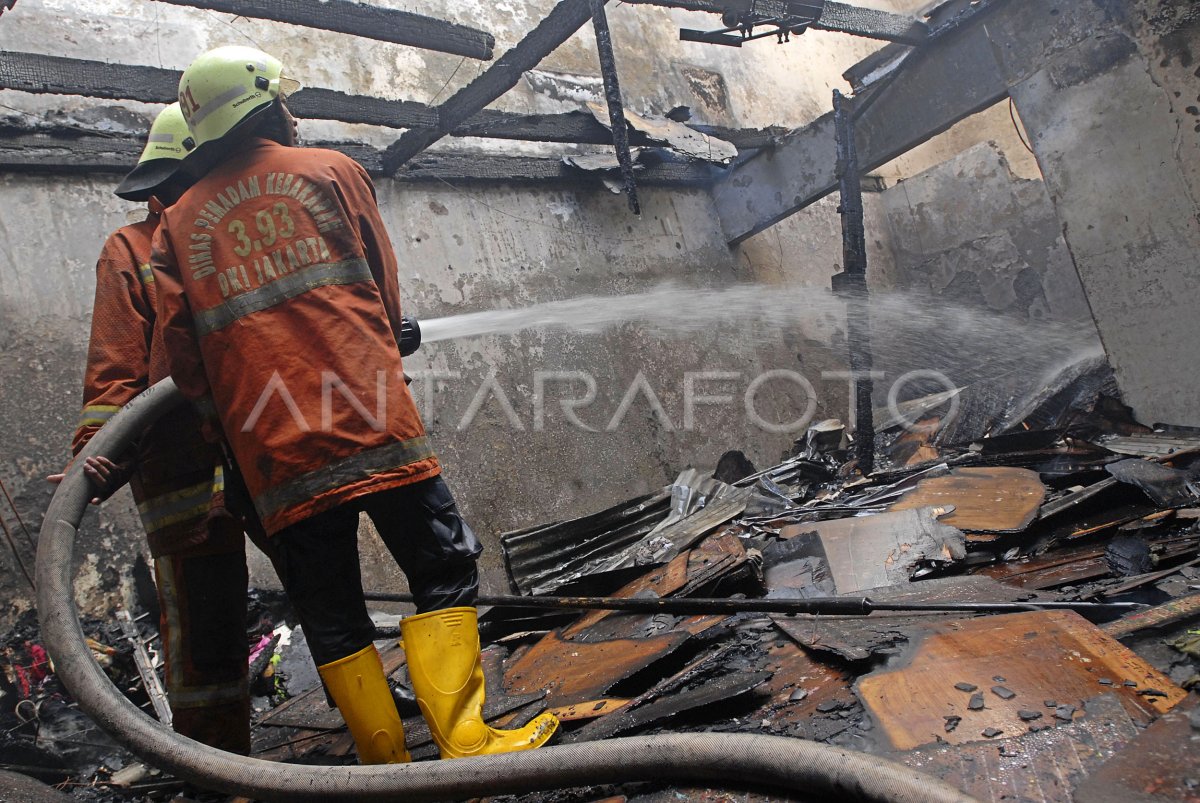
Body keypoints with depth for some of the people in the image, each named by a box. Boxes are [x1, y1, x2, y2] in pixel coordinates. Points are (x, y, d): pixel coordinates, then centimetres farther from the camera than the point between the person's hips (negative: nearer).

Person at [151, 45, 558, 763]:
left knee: (332, 619, 10)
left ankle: (389, 766, 15)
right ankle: (465, 742, -2)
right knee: (444, 571, 4)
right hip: (372, 425, -3)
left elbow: (183, 356, 11)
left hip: (275, 455, 3)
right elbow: (386, 289, 11)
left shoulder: (178, 225, 15)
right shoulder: (330, 170, 9)